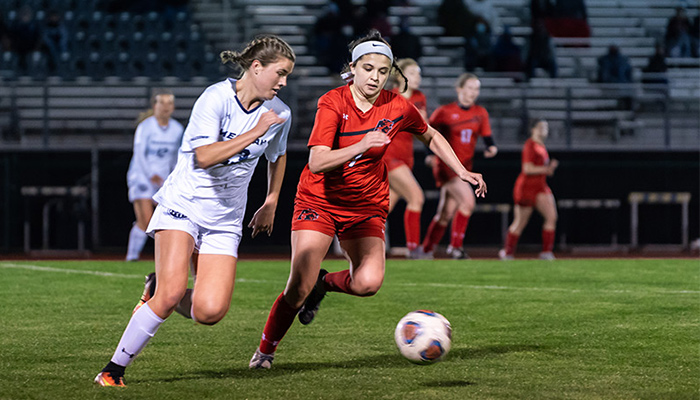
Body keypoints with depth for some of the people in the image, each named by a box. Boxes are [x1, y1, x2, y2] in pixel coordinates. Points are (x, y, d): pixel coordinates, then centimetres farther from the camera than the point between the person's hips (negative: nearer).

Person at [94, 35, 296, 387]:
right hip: (182, 205, -5)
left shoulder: (279, 114, 2)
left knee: (209, 312, -14)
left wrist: (270, 205, 26)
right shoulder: (216, 98, -15)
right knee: (172, 292, -24)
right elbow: (204, 157, -26)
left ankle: (158, 292, 18)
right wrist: (256, 131, -25)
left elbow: (277, 156, 24)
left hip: (224, 221, 5)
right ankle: (114, 369, -9)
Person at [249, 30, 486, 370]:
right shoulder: (332, 103, -17)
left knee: (368, 283, -21)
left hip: (366, 206, 3)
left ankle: (325, 283, 13)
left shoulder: (397, 108, -7)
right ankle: (264, 351, 10)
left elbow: (431, 137, 14)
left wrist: (461, 172, 7)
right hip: (320, 200, -3)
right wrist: (361, 145, -41)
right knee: (298, 288, -13)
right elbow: (316, 162, -28)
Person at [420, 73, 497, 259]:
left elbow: (487, 138, 8)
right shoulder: (444, 112, -5)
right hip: (446, 165, -6)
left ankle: (426, 250, 24)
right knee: (468, 200, -24)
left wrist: (491, 148, -14)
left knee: (446, 214, 10)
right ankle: (455, 246, -13)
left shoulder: (480, 113, 8)